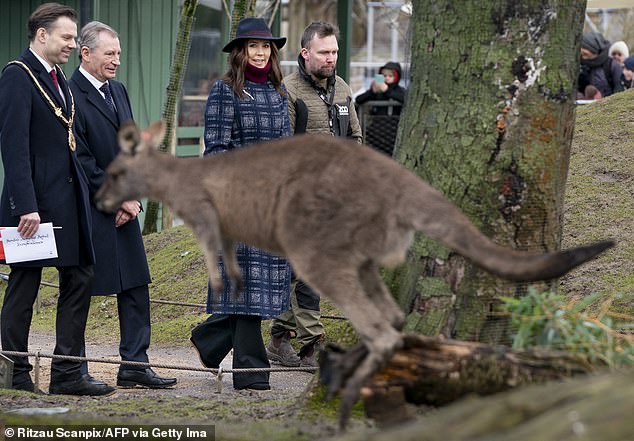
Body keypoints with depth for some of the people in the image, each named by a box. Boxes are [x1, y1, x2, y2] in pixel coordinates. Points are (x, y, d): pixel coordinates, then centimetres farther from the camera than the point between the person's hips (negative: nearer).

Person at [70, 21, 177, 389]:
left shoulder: (118, 91, 15)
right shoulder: (71, 96, -12)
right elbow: (82, 160, -15)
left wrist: (131, 197, 2)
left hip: (122, 208, 8)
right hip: (87, 211, -8)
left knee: (136, 286, 6)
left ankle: (134, 363, 10)